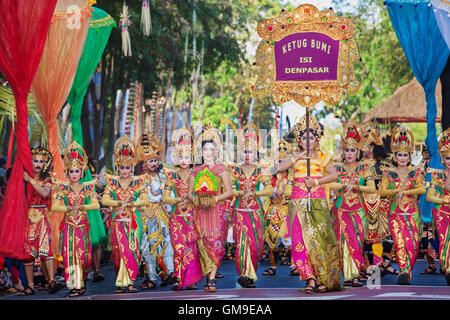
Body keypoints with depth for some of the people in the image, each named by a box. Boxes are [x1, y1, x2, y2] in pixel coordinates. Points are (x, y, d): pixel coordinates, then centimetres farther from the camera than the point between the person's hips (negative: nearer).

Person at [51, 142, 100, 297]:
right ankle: (74, 285, -6)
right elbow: (54, 207, -4)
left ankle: (81, 283, 13)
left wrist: (81, 207, -18)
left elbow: (96, 205, -6)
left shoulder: (88, 187, 6)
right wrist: (69, 208, -16)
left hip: (82, 225, 1)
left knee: (82, 254, 1)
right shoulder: (62, 187, 5)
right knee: (70, 254, -7)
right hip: (68, 225, -1)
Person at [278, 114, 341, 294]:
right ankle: (310, 278, -7)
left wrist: (316, 181, -13)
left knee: (319, 237, -7)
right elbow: (280, 168, -5)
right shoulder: (295, 157, 12)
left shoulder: (322, 156, 10)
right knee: (300, 238, -9)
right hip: (299, 204, 1)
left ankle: (322, 278, 2)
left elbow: (334, 175, -1)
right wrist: (297, 158, -14)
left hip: (318, 203, -1)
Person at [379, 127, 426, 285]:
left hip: (413, 212, 1)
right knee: (400, 241, -19)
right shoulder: (389, 173, 11)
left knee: (413, 243, -9)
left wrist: (405, 192, -12)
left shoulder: (415, 172, 12)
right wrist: (396, 191, -14)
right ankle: (404, 271, -24)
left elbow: (422, 189, -3)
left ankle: (406, 272, 1)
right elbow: (382, 190, -1)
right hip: (396, 212, -1)